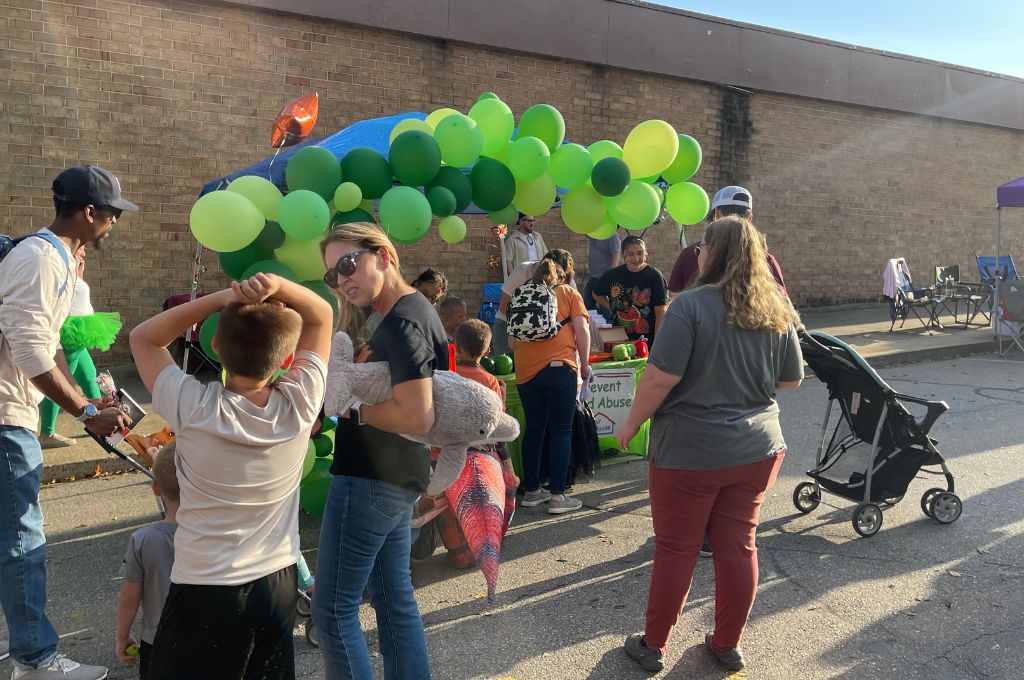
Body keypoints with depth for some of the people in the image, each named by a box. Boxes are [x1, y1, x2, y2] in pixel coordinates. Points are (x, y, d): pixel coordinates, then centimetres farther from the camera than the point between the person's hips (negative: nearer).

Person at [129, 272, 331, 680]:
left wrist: (222, 298, -16)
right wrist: (279, 286, -19)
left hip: (205, 590, -3)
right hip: (279, 583, 4)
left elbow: (142, 337, -3)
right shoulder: (300, 405, -14)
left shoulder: (195, 409, -20)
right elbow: (322, 315, 0)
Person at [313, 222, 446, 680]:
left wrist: (352, 407, -16)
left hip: (369, 481, -10)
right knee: (396, 599, 19)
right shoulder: (413, 311, 10)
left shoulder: (402, 323, -20)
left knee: (333, 611, 2)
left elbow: (417, 418, -28)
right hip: (398, 478, 10)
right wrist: (360, 364, -5)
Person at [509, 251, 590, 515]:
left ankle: (532, 491, 19)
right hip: (559, 368, -4)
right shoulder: (569, 294, 6)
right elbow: (582, 330, -3)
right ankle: (557, 495, 2)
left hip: (526, 371, 4)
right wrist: (584, 364, 5)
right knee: (561, 431, 2)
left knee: (533, 430, 12)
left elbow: (512, 341, 15)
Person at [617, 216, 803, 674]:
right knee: (738, 545, 15)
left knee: (675, 550, 8)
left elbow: (661, 378, -20)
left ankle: (653, 645, 25)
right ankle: (728, 645, 31)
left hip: (691, 451, -5)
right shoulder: (777, 310, 2)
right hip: (757, 447, 5)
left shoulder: (691, 305, -16)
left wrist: (630, 425, -7)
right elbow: (792, 380, 10)